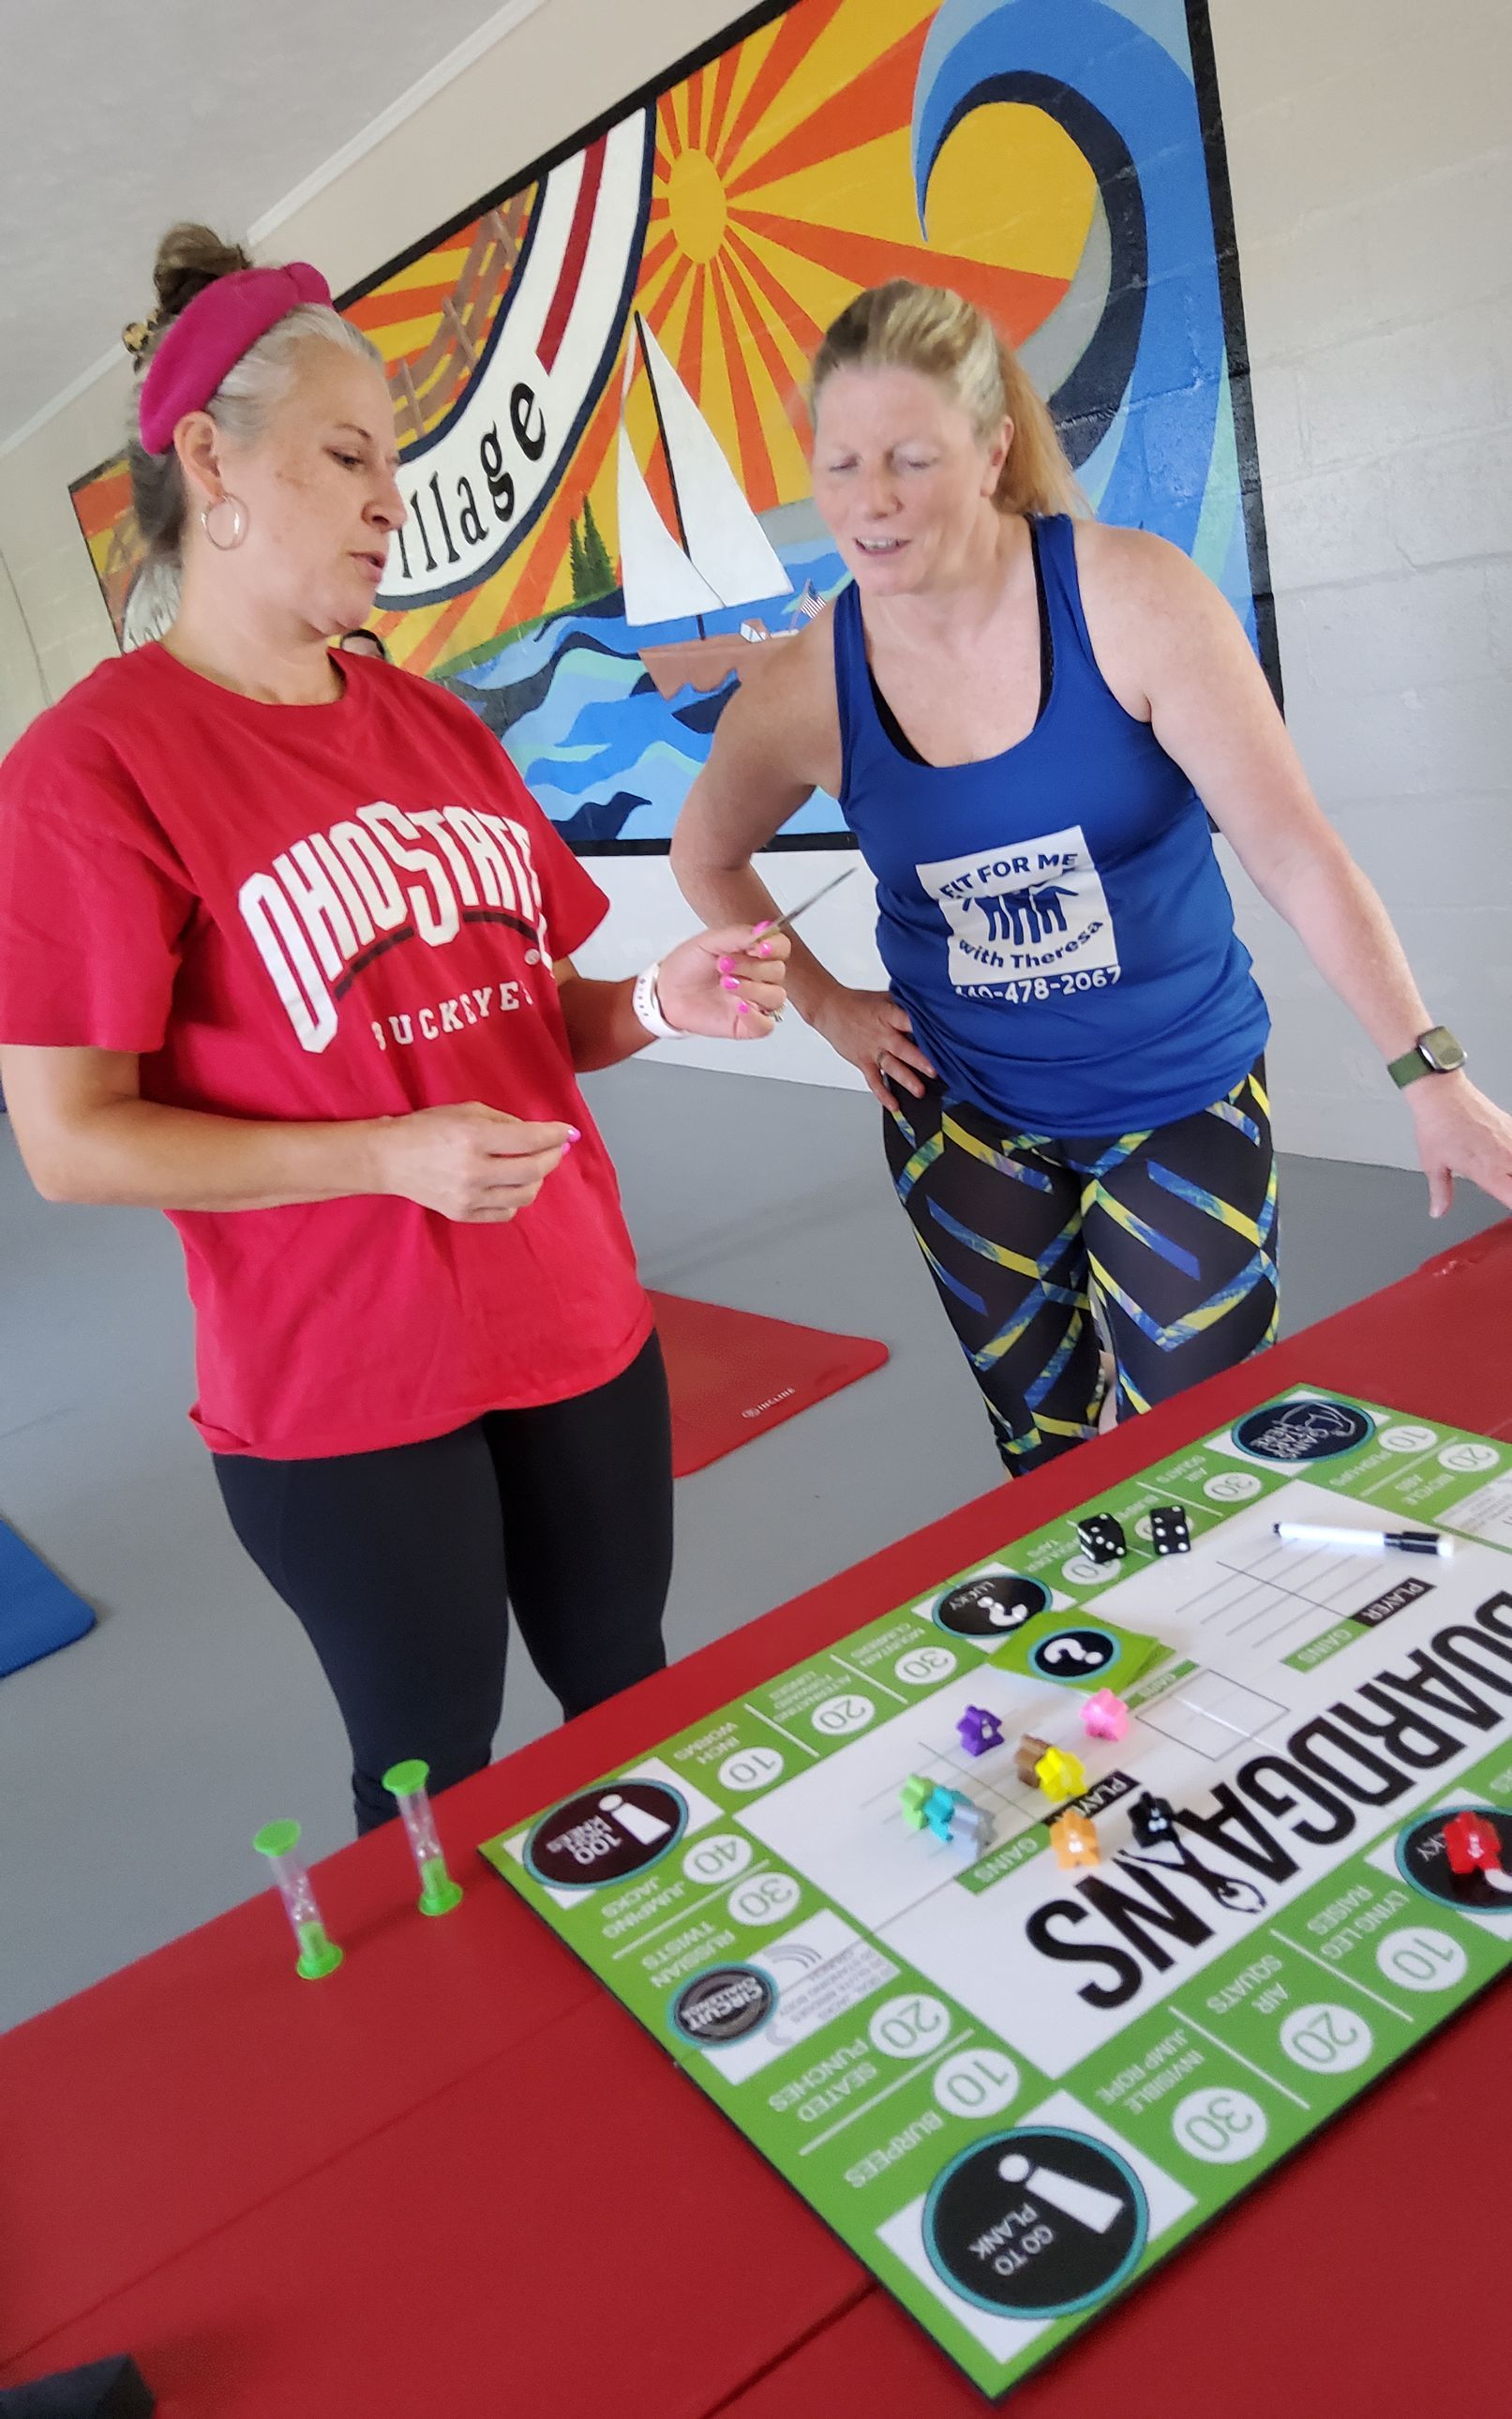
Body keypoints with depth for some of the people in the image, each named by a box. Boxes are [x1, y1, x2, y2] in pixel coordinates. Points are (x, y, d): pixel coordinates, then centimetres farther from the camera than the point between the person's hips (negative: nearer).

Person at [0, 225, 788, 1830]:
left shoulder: (434, 726, 9)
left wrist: (663, 1003, -6)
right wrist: (392, 1157, -22)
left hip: (579, 1327, 6)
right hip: (343, 1396, -6)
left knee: (631, 1710, 19)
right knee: (435, 1779, 11)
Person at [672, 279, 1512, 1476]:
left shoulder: (1132, 597, -16)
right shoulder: (803, 688, -10)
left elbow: (1294, 850, -17)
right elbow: (706, 858, 10)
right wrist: (825, 1005, 2)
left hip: (1181, 1104, -2)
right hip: (967, 1119, 2)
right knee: (1050, 1465, 15)